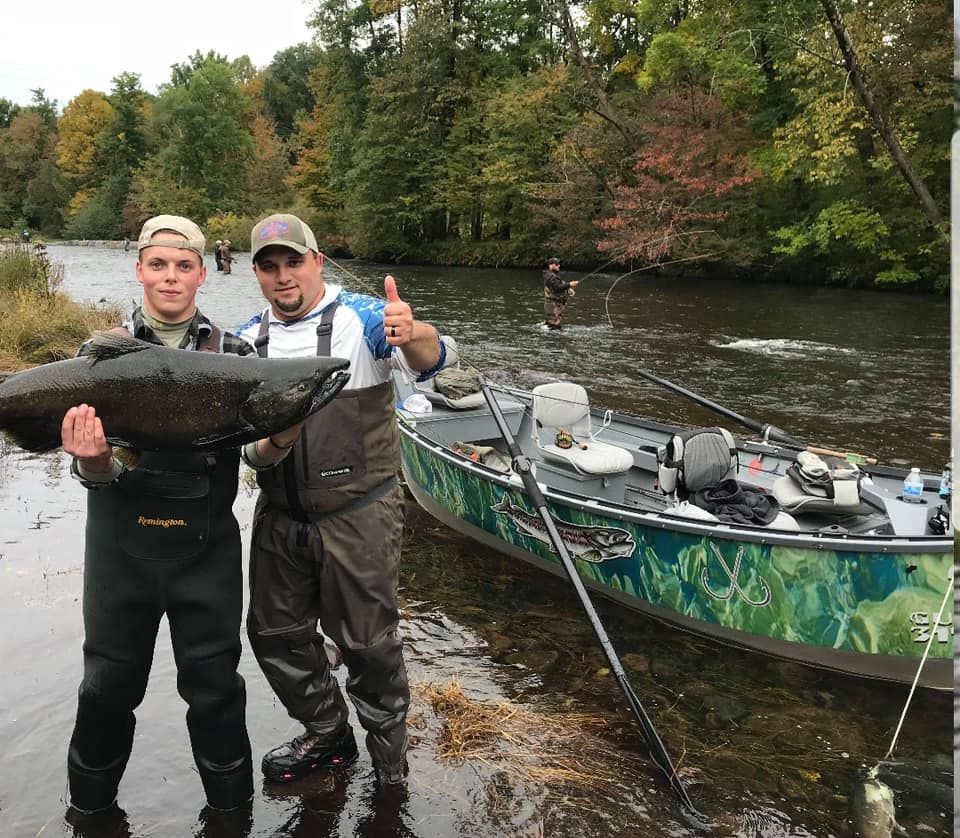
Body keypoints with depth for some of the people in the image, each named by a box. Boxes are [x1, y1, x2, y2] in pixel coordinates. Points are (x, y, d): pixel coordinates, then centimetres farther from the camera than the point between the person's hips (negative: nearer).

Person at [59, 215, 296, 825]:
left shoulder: (235, 355, -1)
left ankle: (231, 805, 34)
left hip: (206, 546, -1)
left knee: (214, 684, 10)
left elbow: (259, 456, -4)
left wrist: (279, 438, -26)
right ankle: (91, 808, 41)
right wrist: (93, 463, -28)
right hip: (120, 545, 1)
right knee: (109, 684, 15)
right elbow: (95, 471, -5)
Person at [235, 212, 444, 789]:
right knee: (275, 634, 17)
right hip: (281, 517, 6)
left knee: (367, 639, 5)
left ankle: (388, 737, 33)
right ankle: (329, 736, 39)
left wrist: (413, 336, -48)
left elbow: (430, 359, -25)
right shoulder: (251, 337, 8)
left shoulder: (361, 317, -9)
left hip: (359, 516, -6)